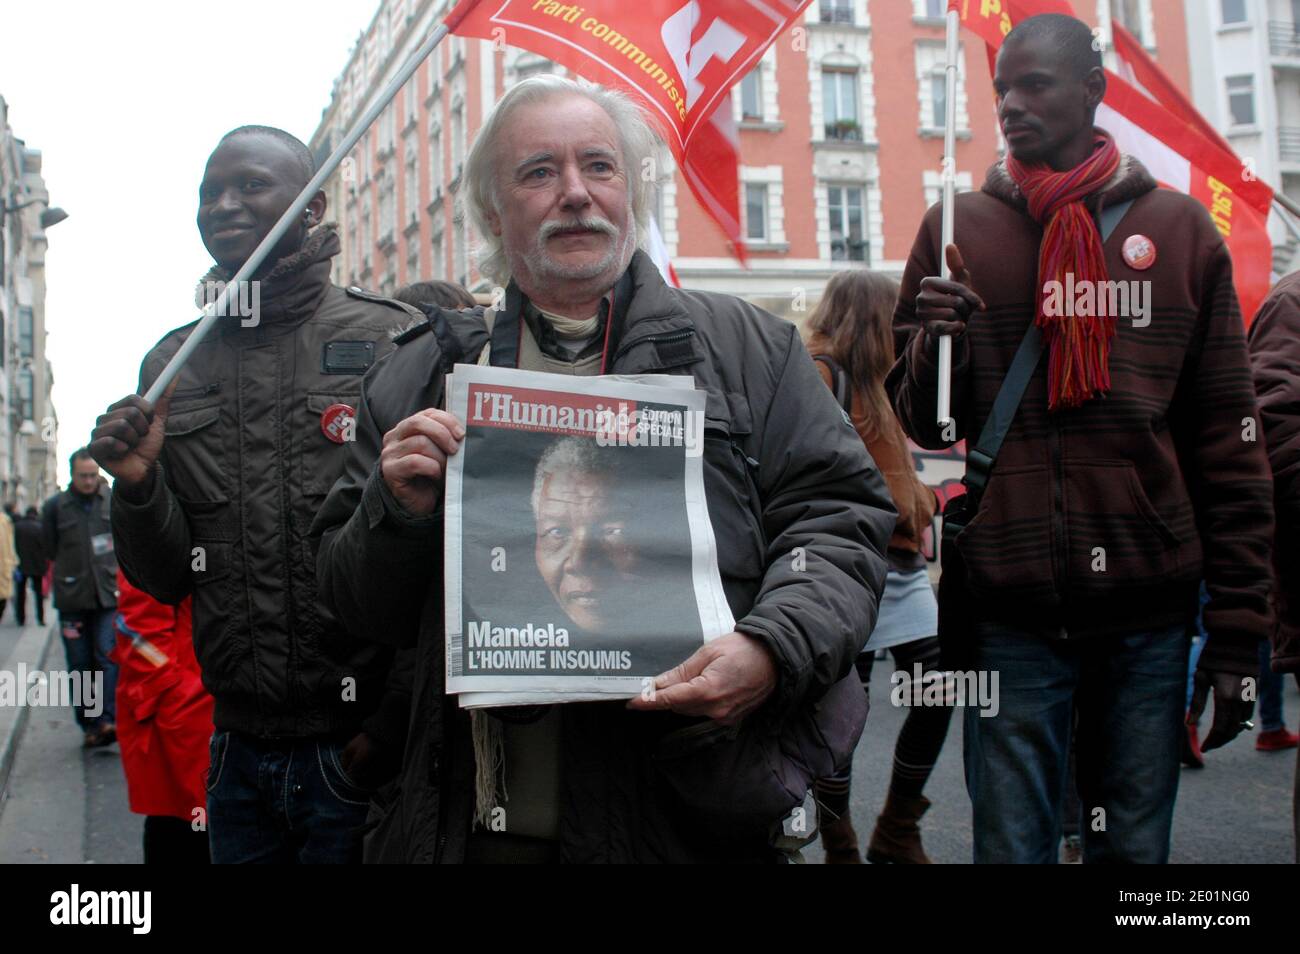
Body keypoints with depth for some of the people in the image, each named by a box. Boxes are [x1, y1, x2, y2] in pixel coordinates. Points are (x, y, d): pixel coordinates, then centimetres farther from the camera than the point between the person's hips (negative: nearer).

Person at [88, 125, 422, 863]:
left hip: (357, 754, -4)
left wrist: (396, 726, -11)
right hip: (239, 754, 5)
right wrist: (138, 486, -10)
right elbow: (167, 581, 9)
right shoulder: (173, 364, 8)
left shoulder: (394, 343, -7)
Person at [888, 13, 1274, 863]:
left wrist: (1237, 631, 2)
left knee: (1135, 844, 9)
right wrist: (937, 343, -13)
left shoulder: (1180, 229, 5)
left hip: (1149, 617, 1)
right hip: (1011, 617, 0)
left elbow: (1228, 441, 5)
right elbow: (923, 425, 9)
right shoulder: (959, 231, 5)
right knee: (1011, 844, 3)